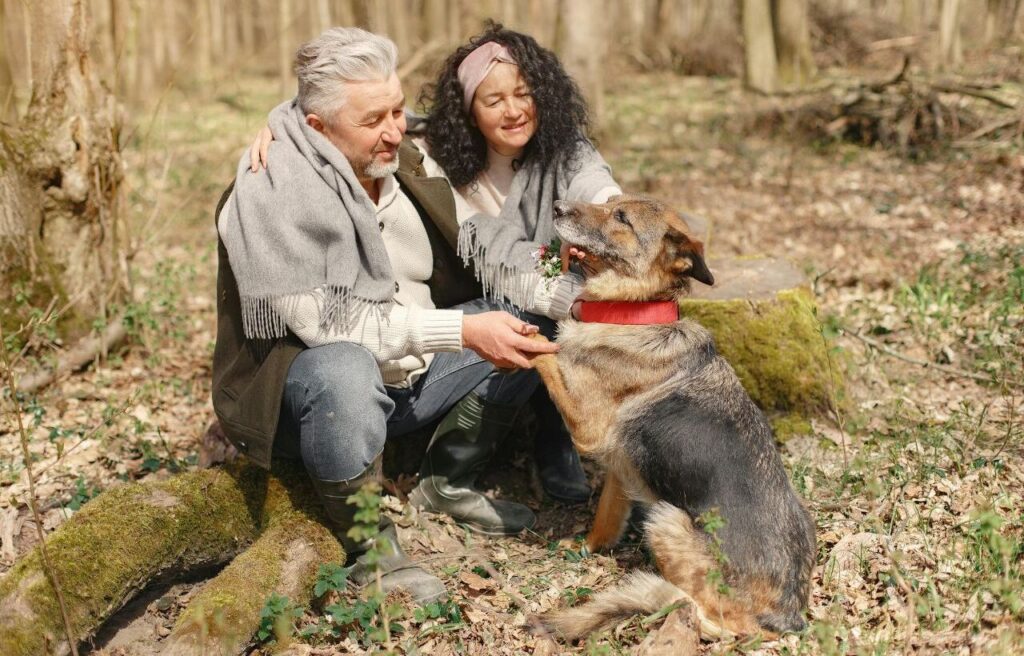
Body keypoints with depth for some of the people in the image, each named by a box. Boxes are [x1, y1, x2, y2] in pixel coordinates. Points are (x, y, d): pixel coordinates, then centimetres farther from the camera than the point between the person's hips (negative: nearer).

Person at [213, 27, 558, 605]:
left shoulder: (405, 165, 0)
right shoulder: (271, 191, -23)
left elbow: (465, 269, 7)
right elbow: (327, 323, -29)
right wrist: (461, 331, -32)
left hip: (409, 375, 7)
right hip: (298, 389, -7)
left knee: (525, 320, -3)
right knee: (344, 370, -40)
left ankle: (451, 481, 10)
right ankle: (371, 551, -18)